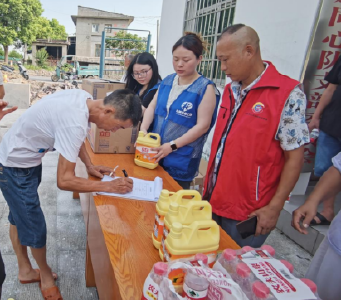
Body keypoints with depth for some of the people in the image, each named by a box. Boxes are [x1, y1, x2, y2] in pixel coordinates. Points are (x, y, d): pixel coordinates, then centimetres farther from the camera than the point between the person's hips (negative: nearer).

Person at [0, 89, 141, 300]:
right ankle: (45, 274, 32)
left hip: (25, 159, 9)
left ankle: (25, 271, 44)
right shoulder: (75, 122, -38)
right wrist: (109, 186, -27)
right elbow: (64, 180, -34)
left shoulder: (84, 98, -10)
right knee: (34, 226, 6)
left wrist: (90, 166, 1)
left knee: (19, 217, 23)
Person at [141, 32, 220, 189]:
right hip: (155, 153, 5)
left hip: (182, 158, -5)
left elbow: (202, 126, -16)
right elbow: (152, 106, 8)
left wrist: (173, 145, -21)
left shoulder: (205, 88, -12)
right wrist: (143, 130, -10)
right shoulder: (167, 81, 6)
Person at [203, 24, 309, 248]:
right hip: (215, 199, 7)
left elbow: (294, 158, -13)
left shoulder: (288, 95, -15)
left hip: (248, 213, -6)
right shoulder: (230, 90, 7)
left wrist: (274, 208, -13)